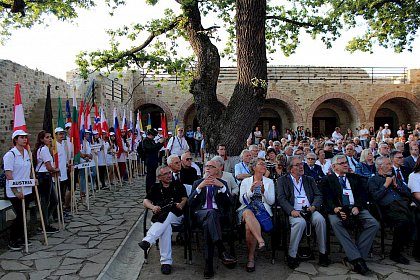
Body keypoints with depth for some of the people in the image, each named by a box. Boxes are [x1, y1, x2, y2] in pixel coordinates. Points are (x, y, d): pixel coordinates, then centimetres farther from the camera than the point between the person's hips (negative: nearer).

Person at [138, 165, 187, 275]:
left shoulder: (178, 185, 21)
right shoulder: (155, 187, 22)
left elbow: (185, 198, 11)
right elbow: (145, 201, 12)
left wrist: (181, 205, -13)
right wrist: (153, 207, -11)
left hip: (176, 216, 0)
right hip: (160, 217, 0)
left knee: (166, 217, -37)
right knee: (166, 226, -36)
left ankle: (148, 241, -50)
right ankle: (166, 261, -38)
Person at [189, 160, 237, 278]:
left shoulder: (222, 183, 18)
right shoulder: (197, 183, 18)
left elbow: (229, 203, 3)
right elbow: (190, 203, 4)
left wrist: (221, 186, -11)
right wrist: (200, 187, -10)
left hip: (217, 214, 0)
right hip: (200, 214, 0)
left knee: (207, 223, -36)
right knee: (211, 212, -37)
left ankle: (208, 265, -36)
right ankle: (222, 251, -47)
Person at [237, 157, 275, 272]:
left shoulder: (269, 182, 17)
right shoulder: (245, 181, 14)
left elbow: (271, 201, 7)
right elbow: (242, 200, 4)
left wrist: (263, 191, -10)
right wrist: (251, 190, -11)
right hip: (247, 209, 0)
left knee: (249, 226, -32)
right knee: (248, 213, -40)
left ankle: (251, 257, -20)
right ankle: (261, 240, -43)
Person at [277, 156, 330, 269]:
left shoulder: (309, 179, 22)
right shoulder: (282, 180, 10)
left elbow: (318, 195, 14)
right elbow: (281, 198, -1)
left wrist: (314, 206, -8)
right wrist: (292, 210, -18)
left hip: (310, 210, 3)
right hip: (294, 212, -3)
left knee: (320, 219, -28)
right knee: (300, 222, -34)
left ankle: (323, 253, -13)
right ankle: (292, 255, -21)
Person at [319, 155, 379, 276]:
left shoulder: (355, 178, 25)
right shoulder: (327, 180, 14)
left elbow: (363, 194, 13)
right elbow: (326, 199, 1)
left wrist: (357, 207, -8)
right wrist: (335, 209, -19)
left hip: (356, 208, 3)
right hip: (338, 209, -3)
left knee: (374, 224, -23)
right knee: (335, 222, -35)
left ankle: (352, 258, -21)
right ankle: (357, 259, -33)